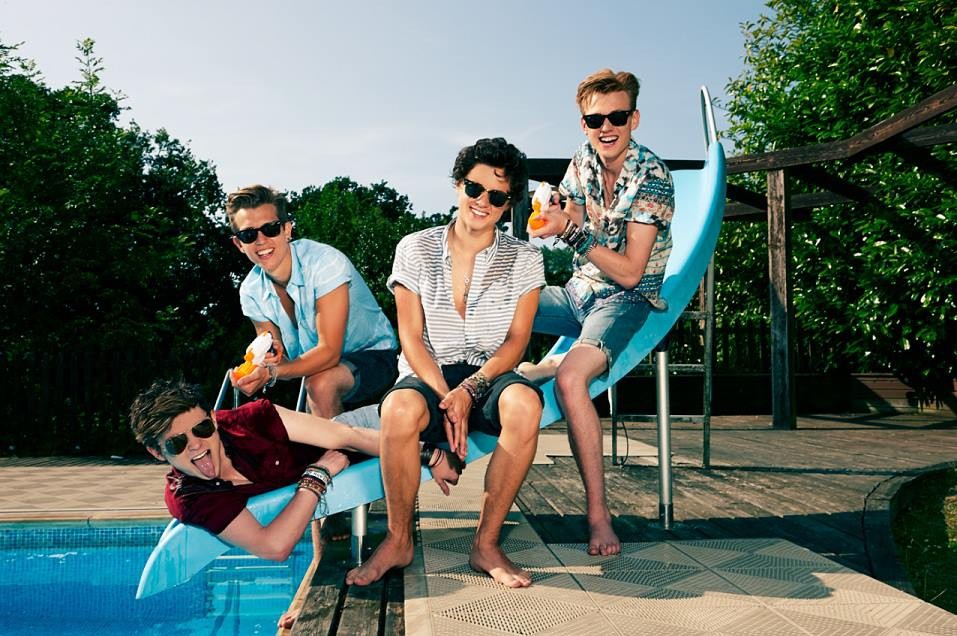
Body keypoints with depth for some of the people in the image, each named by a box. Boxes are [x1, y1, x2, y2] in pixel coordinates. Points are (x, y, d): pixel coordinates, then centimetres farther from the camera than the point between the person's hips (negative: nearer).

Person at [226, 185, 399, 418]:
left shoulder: (325, 262, -25)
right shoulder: (251, 291, -5)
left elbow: (329, 351, -27)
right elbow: (277, 359, -4)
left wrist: (272, 372, -41)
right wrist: (266, 361, -28)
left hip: (371, 356, -6)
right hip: (318, 367, 6)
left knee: (321, 384, -32)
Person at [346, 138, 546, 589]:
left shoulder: (524, 259, 5)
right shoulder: (415, 250, 3)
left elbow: (516, 340, -1)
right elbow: (412, 339, -2)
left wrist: (470, 389, -18)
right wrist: (446, 399, -16)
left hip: (492, 377, 1)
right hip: (429, 376, 0)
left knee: (525, 404, -35)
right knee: (399, 410, -35)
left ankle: (486, 544, -19)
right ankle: (398, 542, -13)